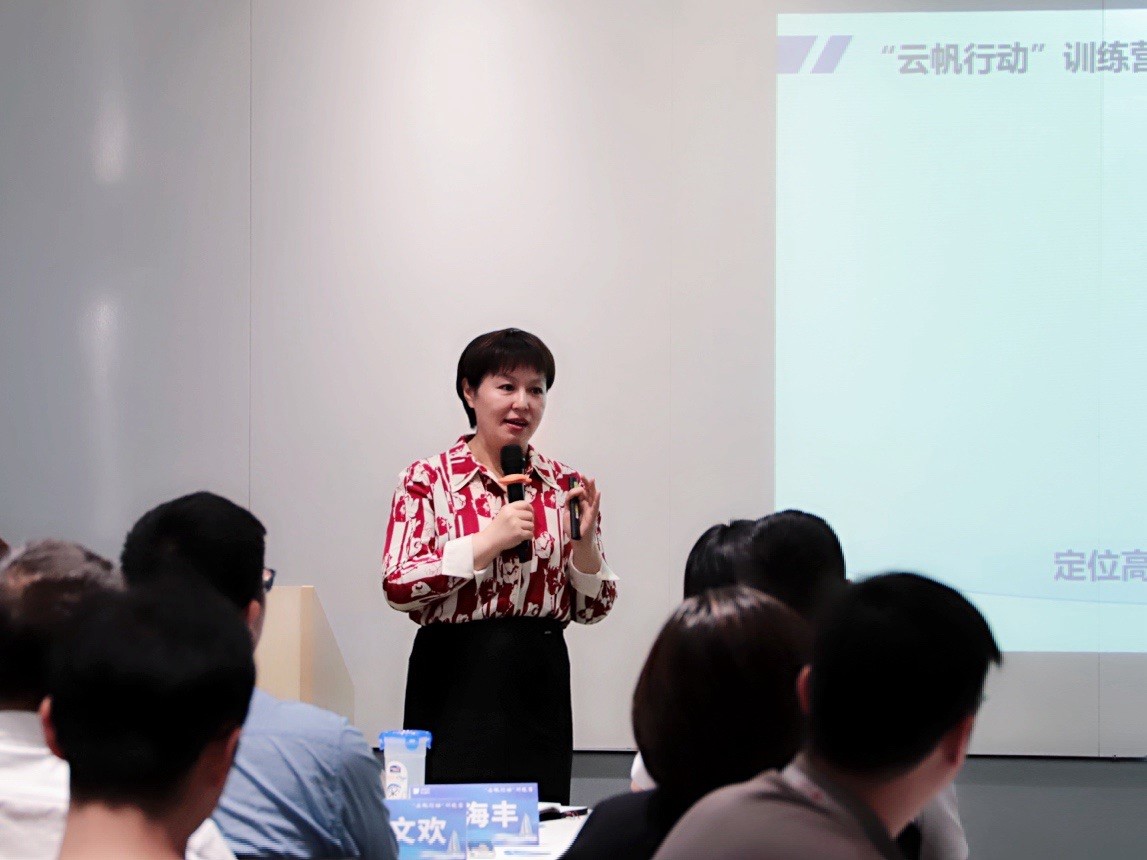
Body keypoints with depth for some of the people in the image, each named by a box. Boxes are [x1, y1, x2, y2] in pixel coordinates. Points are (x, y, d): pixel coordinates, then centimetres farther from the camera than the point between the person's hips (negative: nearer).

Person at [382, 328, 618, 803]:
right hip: (456, 682, -3)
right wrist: (489, 541, -16)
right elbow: (399, 586, -12)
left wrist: (584, 541, -8)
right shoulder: (428, 480, -1)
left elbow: (591, 608, 9)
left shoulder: (564, 486, 8)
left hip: (541, 680, 3)